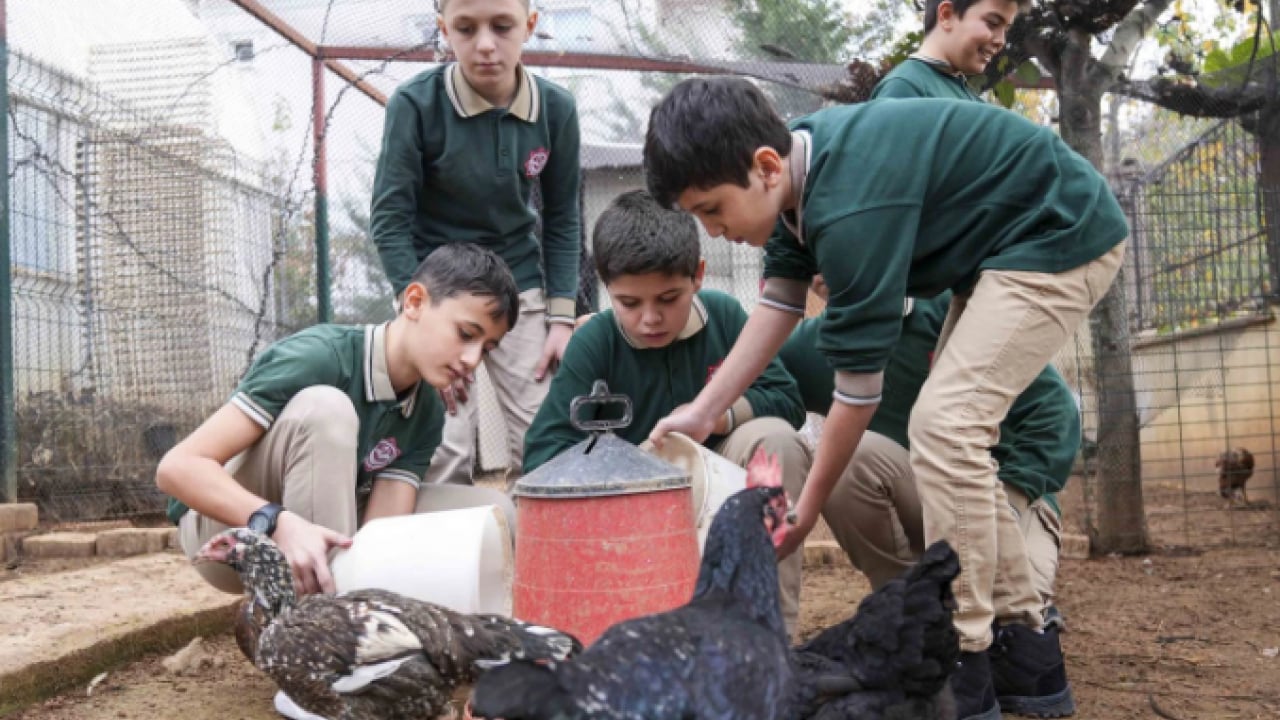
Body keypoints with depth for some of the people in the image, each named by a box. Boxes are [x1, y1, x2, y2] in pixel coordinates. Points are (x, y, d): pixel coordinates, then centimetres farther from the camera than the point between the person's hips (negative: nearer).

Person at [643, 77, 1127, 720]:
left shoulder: (849, 205, -32)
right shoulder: (795, 166, -5)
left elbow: (858, 387, -25)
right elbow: (779, 304, 2)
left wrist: (805, 511, -13)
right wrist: (699, 414, 0)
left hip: (1058, 235, -10)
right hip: (1000, 244, 10)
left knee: (944, 425, -19)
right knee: (956, 426, 10)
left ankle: (963, 667, -9)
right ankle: (1021, 630, 19)